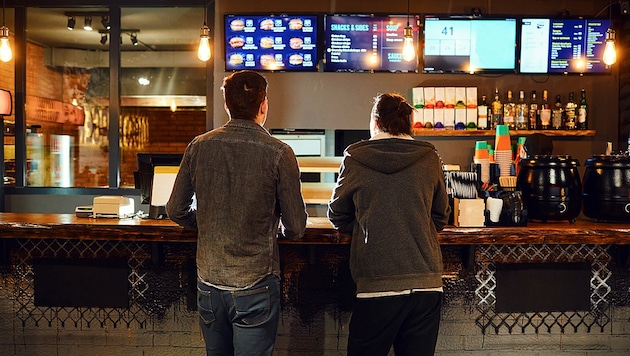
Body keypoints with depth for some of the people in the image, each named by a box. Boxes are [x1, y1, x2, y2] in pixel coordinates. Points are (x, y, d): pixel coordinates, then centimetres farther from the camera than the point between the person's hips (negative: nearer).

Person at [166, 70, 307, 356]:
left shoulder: (198, 147, -3)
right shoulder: (278, 153, -13)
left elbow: (176, 211, 5)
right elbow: (296, 228, -9)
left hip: (208, 282, 4)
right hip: (255, 286, -4)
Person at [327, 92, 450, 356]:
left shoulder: (355, 159, -3)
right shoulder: (430, 159, 2)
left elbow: (338, 218, 8)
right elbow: (440, 219, 12)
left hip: (376, 284, -2)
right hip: (426, 283, 3)